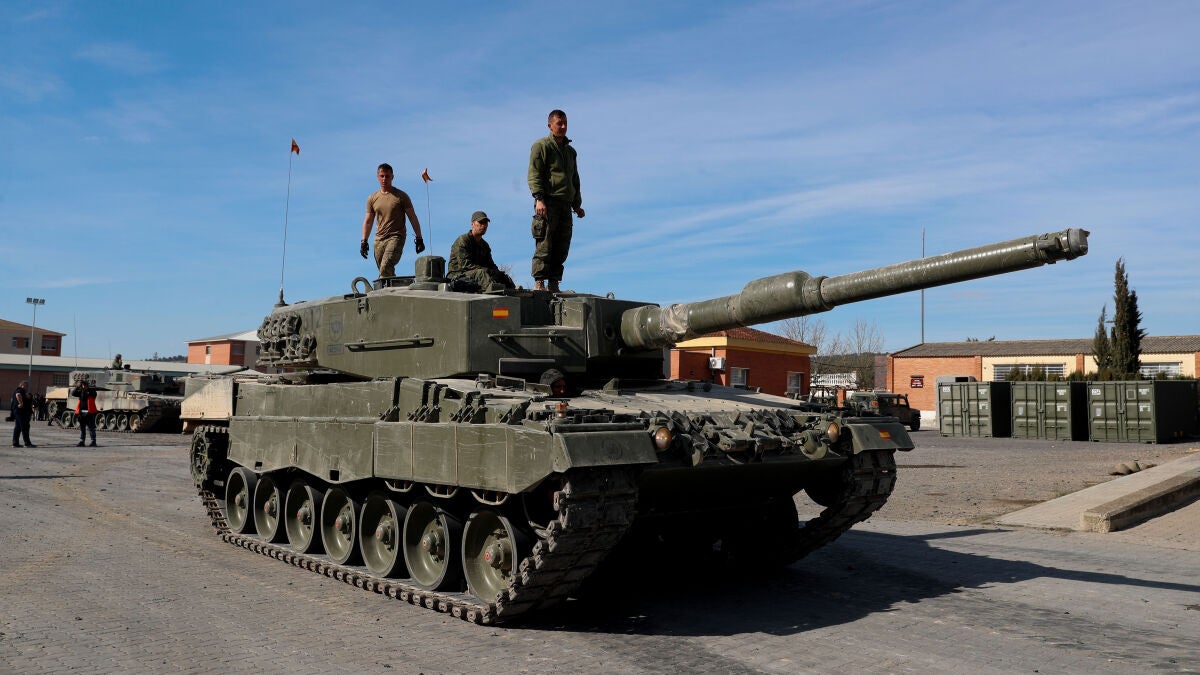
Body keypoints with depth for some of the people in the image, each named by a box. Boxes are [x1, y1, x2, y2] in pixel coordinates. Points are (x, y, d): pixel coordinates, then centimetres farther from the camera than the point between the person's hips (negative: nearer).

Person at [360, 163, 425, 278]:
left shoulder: (401, 196, 3)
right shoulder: (372, 198, 13)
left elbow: (413, 218, 4)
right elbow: (368, 221, 16)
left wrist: (418, 238, -1)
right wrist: (364, 241, 7)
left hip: (396, 237, -5)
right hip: (379, 239, 5)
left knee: (386, 267, -24)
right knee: (387, 272, 4)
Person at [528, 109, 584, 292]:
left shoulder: (570, 151, 25)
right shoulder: (541, 146, 2)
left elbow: (575, 179, 30)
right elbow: (534, 175, -7)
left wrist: (577, 204, 22)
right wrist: (539, 198, -19)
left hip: (565, 204, 7)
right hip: (548, 202, -7)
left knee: (562, 248, 4)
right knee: (544, 245, -11)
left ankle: (554, 284, 7)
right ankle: (539, 283, -11)